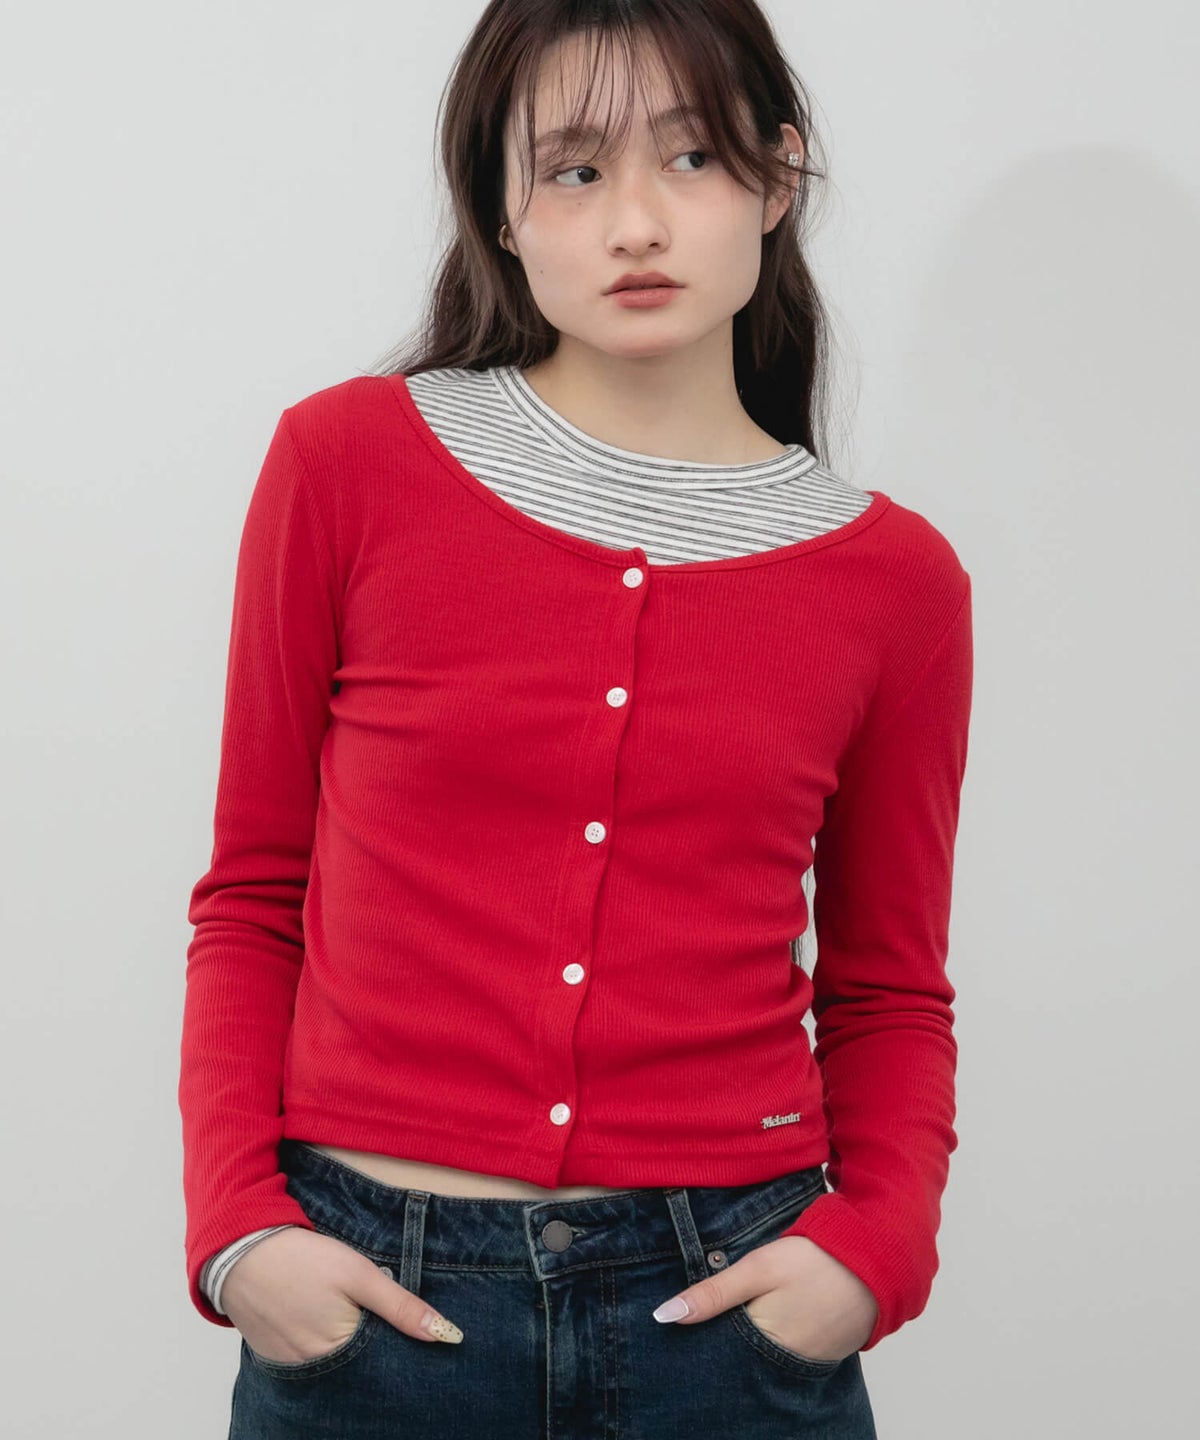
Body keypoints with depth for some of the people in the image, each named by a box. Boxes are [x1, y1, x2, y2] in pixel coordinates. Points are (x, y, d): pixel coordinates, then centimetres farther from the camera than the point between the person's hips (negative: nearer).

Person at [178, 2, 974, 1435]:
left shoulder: (893, 578, -1)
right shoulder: (348, 461, -3)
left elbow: (888, 991, 9)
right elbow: (254, 898, 3)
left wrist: (873, 1247, -7)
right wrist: (236, 1229, -7)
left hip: (726, 1302, 1)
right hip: (367, 1298, 0)